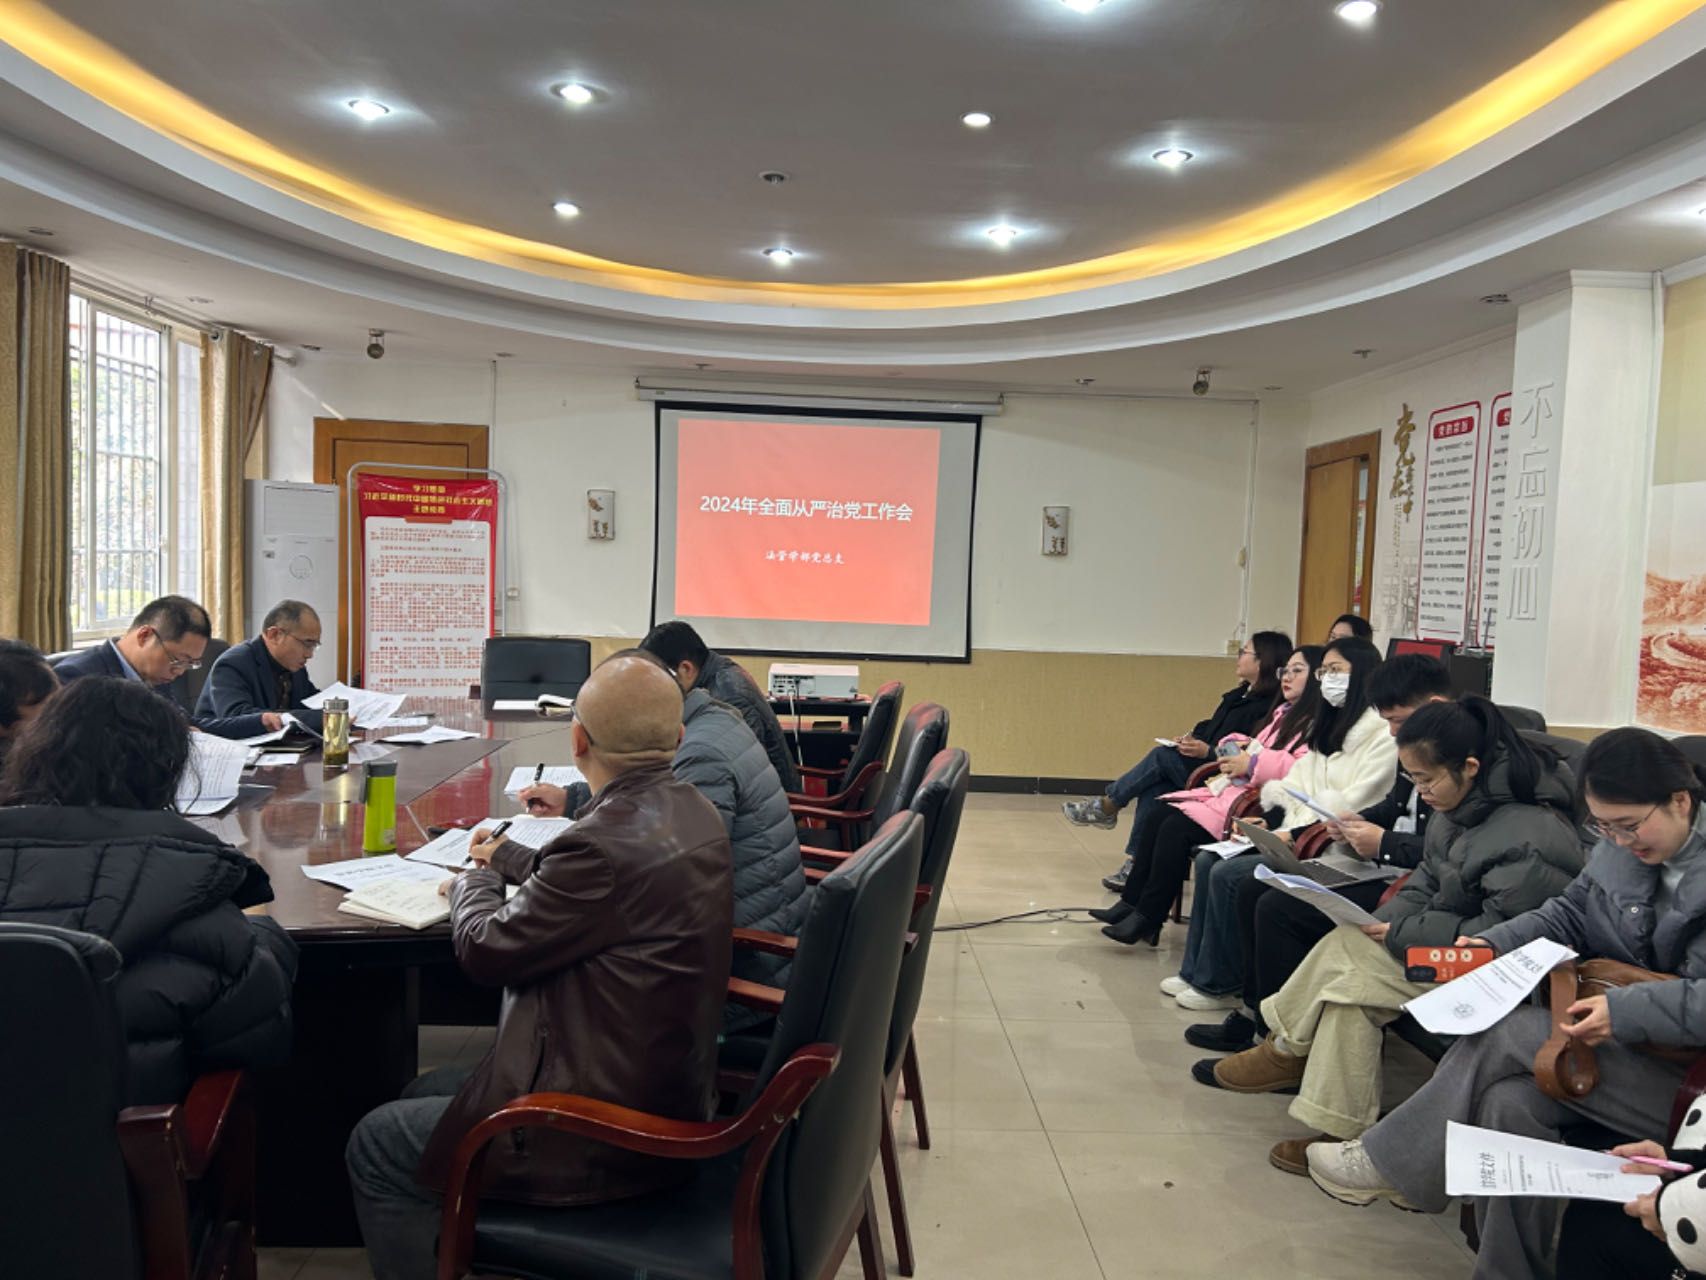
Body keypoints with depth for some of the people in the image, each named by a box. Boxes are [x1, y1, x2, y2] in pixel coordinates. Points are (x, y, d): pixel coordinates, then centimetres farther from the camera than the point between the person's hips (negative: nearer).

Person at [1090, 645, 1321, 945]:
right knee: (1159, 813, -5)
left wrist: (1252, 763, -18)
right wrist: (1238, 747, 9)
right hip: (1233, 788, 10)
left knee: (1177, 828, -22)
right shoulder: (1283, 713, 22)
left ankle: (1147, 918, -13)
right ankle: (1131, 902, -3)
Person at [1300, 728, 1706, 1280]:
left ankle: (1387, 1163, -3)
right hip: (1627, 1037, 7)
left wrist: (1628, 1011, -32)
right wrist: (1495, 942, -1)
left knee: (1505, 1033, -19)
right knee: (1511, 1101, -19)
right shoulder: (1624, 842, 3)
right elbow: (1571, 913, 15)